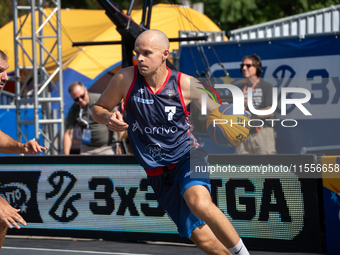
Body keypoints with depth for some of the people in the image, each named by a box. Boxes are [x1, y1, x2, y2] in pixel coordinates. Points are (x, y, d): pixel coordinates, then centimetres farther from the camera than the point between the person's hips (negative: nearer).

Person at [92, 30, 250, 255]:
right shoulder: (126, 79, -8)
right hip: (158, 174, 2)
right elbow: (98, 109, 6)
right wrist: (109, 118, -18)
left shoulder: (186, 84, -10)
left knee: (200, 204, -36)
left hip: (187, 157, -2)